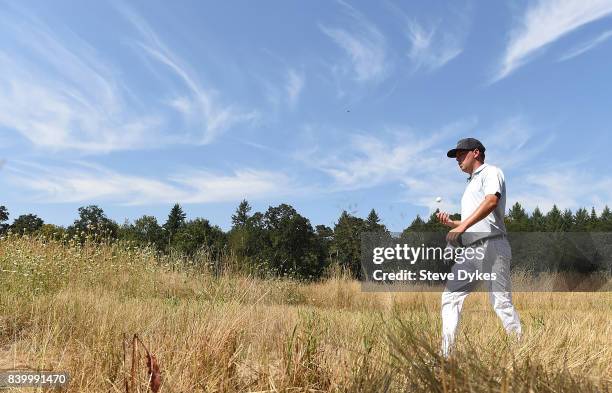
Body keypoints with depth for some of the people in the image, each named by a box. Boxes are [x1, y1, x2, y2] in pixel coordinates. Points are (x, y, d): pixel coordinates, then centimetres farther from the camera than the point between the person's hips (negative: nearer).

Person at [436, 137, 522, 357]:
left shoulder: (491, 172, 5)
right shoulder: (470, 185, 30)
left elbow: (492, 200, -18)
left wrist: (462, 226, -26)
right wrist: (450, 223, 14)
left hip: (492, 246, -8)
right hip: (470, 251, 9)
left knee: (501, 303, -11)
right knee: (450, 297, 3)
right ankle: (445, 355, 5)